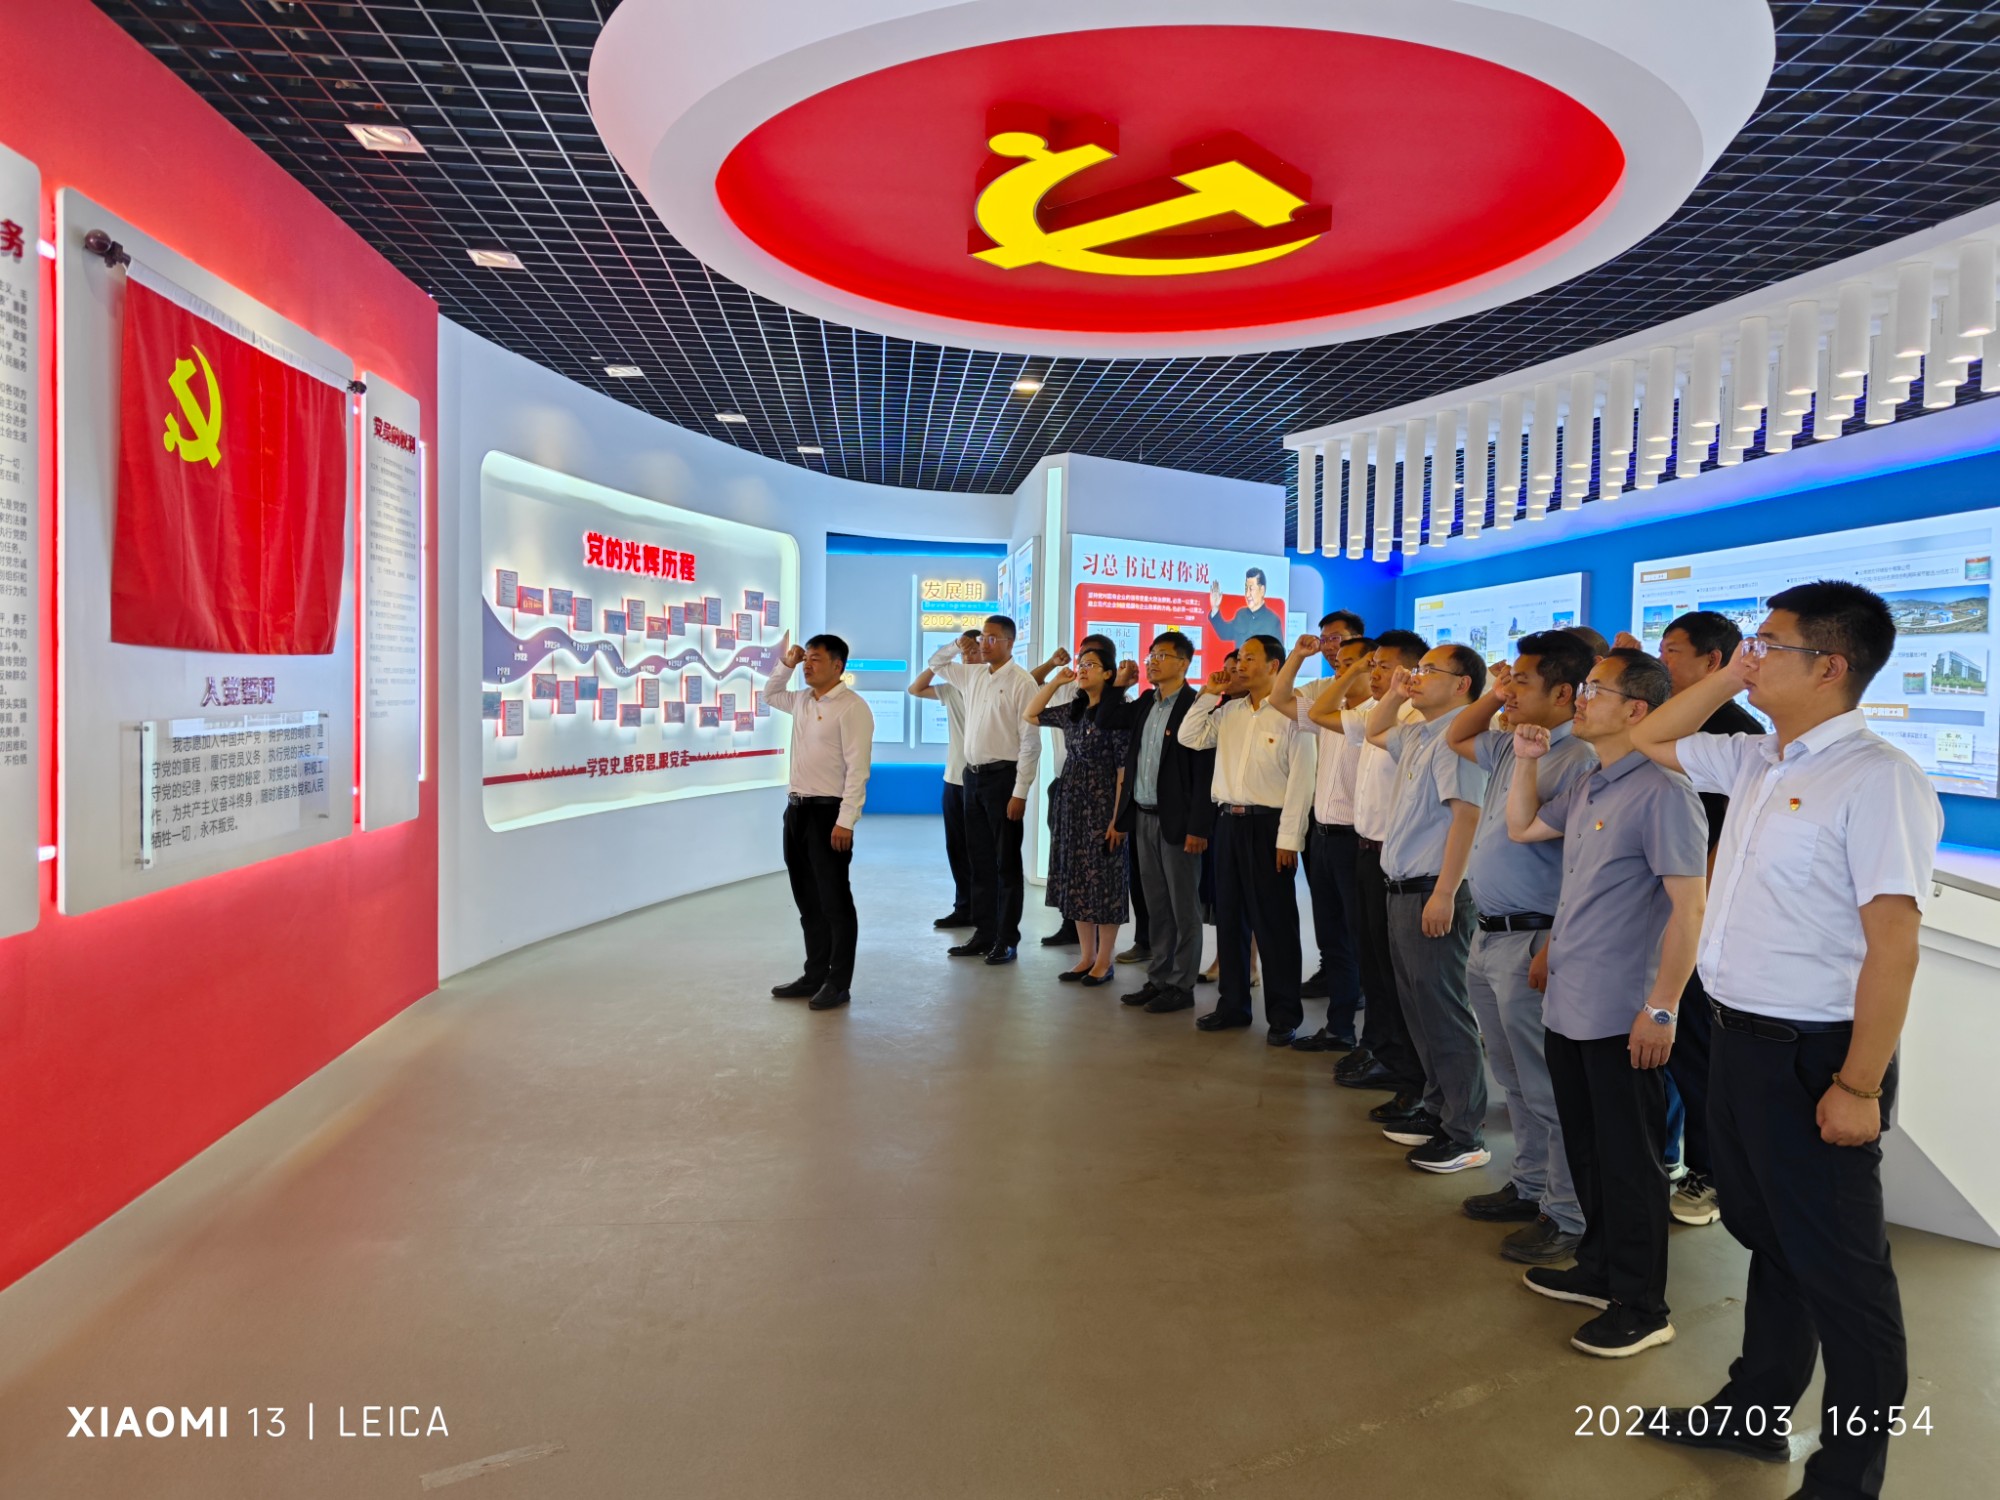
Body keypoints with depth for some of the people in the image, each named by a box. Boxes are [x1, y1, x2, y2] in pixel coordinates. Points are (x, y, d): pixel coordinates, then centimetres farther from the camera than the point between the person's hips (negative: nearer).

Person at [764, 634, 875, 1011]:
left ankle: (838, 983, 10)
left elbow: (857, 769, -18)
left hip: (828, 811, -8)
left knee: (834, 901, 0)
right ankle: (814, 975, 25)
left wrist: (845, 822, -22)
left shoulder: (851, 707, -13)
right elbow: (770, 696, 35)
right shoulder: (802, 700, 13)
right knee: (807, 900, 14)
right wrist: (784, 664, 16)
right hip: (796, 809, 8)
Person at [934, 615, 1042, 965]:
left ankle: (1007, 940, 12)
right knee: (979, 860, 13)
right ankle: (983, 934, 23)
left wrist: (1020, 793, -17)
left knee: (1006, 862, 3)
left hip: (1003, 777, -7)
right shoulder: (972, 674, 10)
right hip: (972, 775, 7)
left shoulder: (1021, 682, -11)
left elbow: (1030, 741, -14)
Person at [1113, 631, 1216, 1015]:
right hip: (1144, 817, 7)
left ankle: (1182, 986, 12)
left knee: (1183, 907, 3)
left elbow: (1205, 772, -15)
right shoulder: (1144, 704, 12)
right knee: (1156, 906, 14)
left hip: (1177, 820, -7)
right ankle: (1158, 979, 23)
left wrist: (1198, 828, -18)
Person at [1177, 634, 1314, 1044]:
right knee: (1229, 917, 12)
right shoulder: (1229, 711, 12)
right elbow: (1189, 737, 9)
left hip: (1268, 825, -7)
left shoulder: (1291, 714, -9)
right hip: (1229, 821, 7)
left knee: (1274, 923, 0)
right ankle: (1233, 1005, 25)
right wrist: (1208, 694, 5)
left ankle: (1284, 1016, 11)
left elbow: (1300, 782, -12)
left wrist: (1288, 839, -16)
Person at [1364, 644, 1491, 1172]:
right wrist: (1393, 696, 16)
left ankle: (1465, 1135, 7)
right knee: (1419, 1007, 17)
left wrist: (1444, 893, -26)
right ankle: (1438, 1110, 30)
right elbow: (1374, 733, 35)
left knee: (1443, 1012, -3)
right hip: (1402, 889, 10)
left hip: (1433, 892, -10)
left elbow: (1466, 813, -24)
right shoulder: (1416, 733, 13)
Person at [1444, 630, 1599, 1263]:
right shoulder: (1508, 746, 10)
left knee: (1548, 1090, 2)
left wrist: (1553, 949, -24)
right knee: (1515, 1081, 20)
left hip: (1529, 943, -9)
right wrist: (1493, 693, 14)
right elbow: (1456, 738, 31)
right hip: (1488, 937, 9)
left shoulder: (1579, 761, -18)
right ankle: (1530, 1187, 34)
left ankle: (1568, 1216, 14)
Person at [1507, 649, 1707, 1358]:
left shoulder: (1661, 792, -16)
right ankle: (1599, 1268, 36)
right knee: (1586, 1151, 20)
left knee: (1628, 1162, 5)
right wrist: (1527, 761, 12)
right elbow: (1522, 826, 26)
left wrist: (1661, 1009, -20)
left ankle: (1640, 1307, 19)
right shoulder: (1587, 789, 10)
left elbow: (1690, 907, -19)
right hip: (1568, 1006, 8)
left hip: (1622, 1017, -8)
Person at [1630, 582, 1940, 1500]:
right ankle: (1755, 1412, 39)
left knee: (1836, 1268, 7)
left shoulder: (1876, 779, -18)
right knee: (1767, 1241, 22)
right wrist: (1727, 679, 8)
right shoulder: (1754, 762, 7)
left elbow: (1892, 941, -21)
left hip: (1812, 1056, -8)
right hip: (1740, 1040, 8)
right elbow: (1652, 740, 23)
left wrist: (1859, 1085, -21)